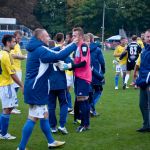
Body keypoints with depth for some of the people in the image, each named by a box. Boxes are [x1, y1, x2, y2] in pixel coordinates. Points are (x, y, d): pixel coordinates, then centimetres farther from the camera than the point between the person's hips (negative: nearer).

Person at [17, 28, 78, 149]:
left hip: (36, 88, 10)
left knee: (44, 115, 18)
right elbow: (58, 56, -29)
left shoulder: (35, 49, 14)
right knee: (33, 118, -5)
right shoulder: (41, 50, -18)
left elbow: (52, 56, 23)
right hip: (36, 89, -10)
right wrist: (73, 45, -21)